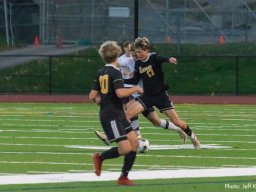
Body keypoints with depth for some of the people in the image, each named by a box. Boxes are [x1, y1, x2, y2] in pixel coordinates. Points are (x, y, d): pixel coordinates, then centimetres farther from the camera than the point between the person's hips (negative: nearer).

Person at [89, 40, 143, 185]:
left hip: (119, 115, 9)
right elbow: (120, 92, -26)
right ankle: (100, 157, 7)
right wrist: (135, 89, -10)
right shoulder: (115, 73, -13)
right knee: (125, 148, -15)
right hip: (111, 116, -9)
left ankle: (124, 177, 6)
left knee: (134, 142, 3)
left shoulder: (101, 73, 12)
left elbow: (92, 96, 14)